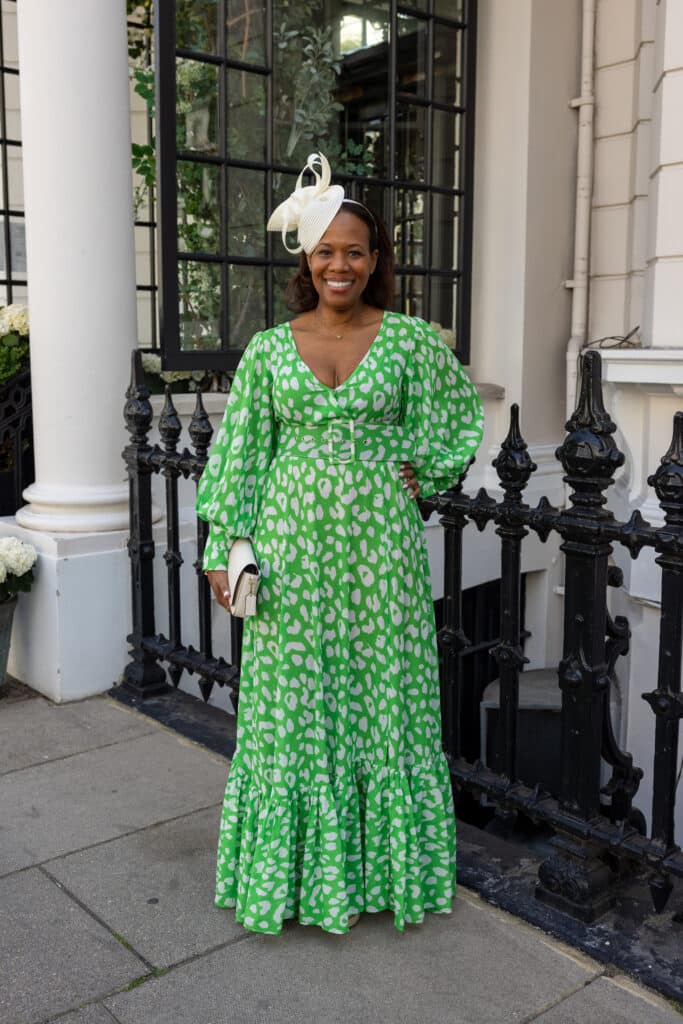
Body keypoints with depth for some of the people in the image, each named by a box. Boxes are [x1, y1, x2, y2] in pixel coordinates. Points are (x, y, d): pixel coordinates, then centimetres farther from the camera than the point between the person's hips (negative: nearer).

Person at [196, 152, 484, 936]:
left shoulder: (410, 341, 2)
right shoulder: (268, 350, 4)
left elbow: (461, 421, 14)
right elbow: (240, 453, 3)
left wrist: (421, 476, 2)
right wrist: (224, 547, -1)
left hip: (379, 545, 0)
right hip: (293, 546, 1)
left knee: (382, 692, 8)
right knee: (292, 702, 7)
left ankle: (381, 860, 26)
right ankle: (296, 866, 25)